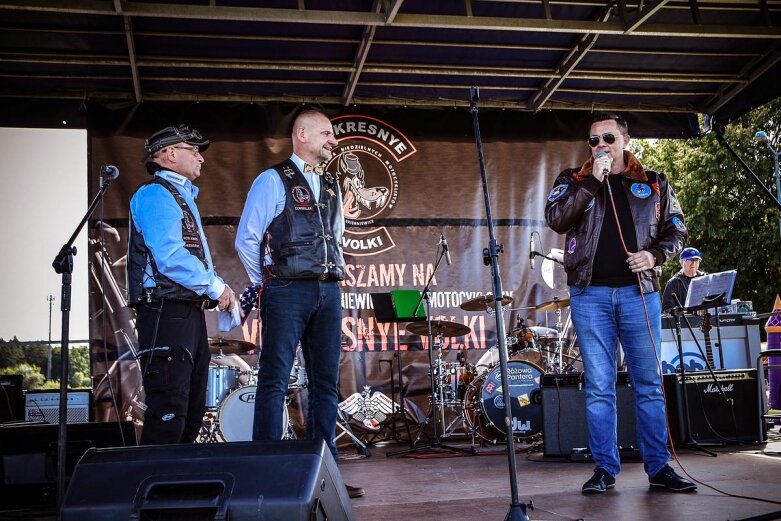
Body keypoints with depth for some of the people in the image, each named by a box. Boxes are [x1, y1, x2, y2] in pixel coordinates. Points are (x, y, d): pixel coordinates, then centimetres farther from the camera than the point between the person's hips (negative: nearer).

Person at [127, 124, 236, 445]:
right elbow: (170, 257, -20)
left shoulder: (183, 197, 23)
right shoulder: (155, 194, -7)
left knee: (192, 411, 14)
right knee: (169, 413, -11)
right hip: (166, 312, -10)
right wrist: (216, 287, -10)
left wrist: (219, 290, 8)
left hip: (189, 311, 10)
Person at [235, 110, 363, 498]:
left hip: (328, 292, 6)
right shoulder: (273, 181, -2)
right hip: (287, 292, -6)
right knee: (274, 382, -5)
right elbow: (246, 240, -4)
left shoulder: (331, 187, 18)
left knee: (326, 382, 6)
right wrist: (265, 285, 2)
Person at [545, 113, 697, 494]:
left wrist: (655, 255, -5)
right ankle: (604, 468, 8)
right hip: (590, 294, -1)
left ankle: (658, 467, 11)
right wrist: (593, 180, -12)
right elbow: (556, 219, -8)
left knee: (649, 384, 4)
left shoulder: (653, 183, 12)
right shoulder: (573, 180, 9)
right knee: (599, 386, 0)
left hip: (639, 291, 1)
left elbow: (676, 229, 14)